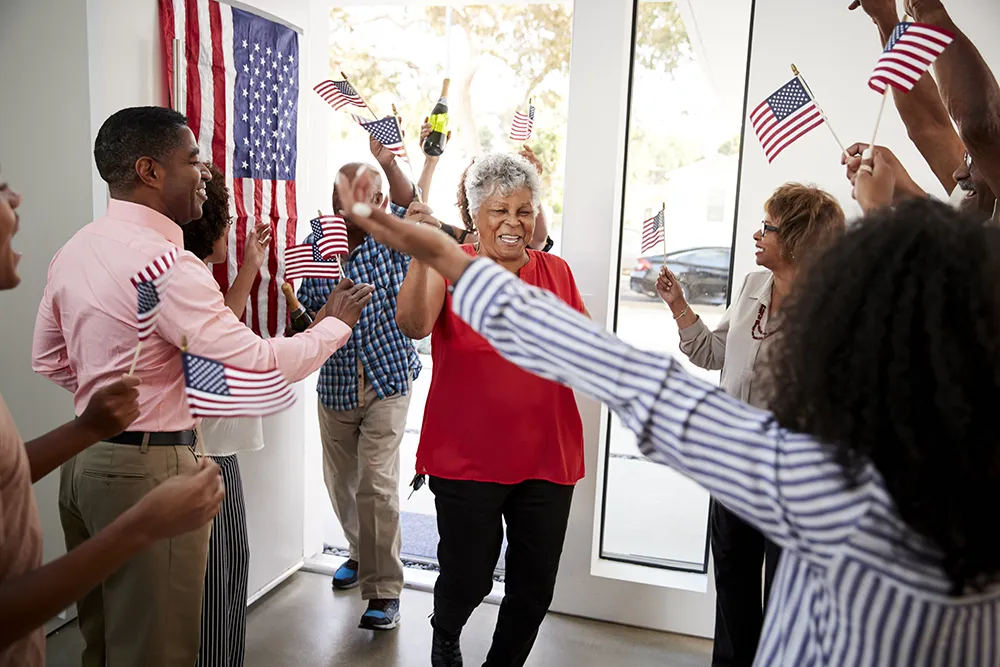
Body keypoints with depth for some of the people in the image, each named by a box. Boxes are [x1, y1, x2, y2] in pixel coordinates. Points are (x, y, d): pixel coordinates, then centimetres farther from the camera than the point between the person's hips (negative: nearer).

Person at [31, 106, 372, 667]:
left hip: (86, 459, 9)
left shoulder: (75, 251, 7)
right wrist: (336, 324, -9)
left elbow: (48, 359, 17)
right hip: (147, 470, -9)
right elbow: (260, 363, -23)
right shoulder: (164, 263, -22)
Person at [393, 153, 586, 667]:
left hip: (546, 455, 4)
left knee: (535, 588, 12)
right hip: (467, 457, -3)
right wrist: (422, 256, -37)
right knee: (468, 579, 6)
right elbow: (413, 325, -24)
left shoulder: (555, 271, 6)